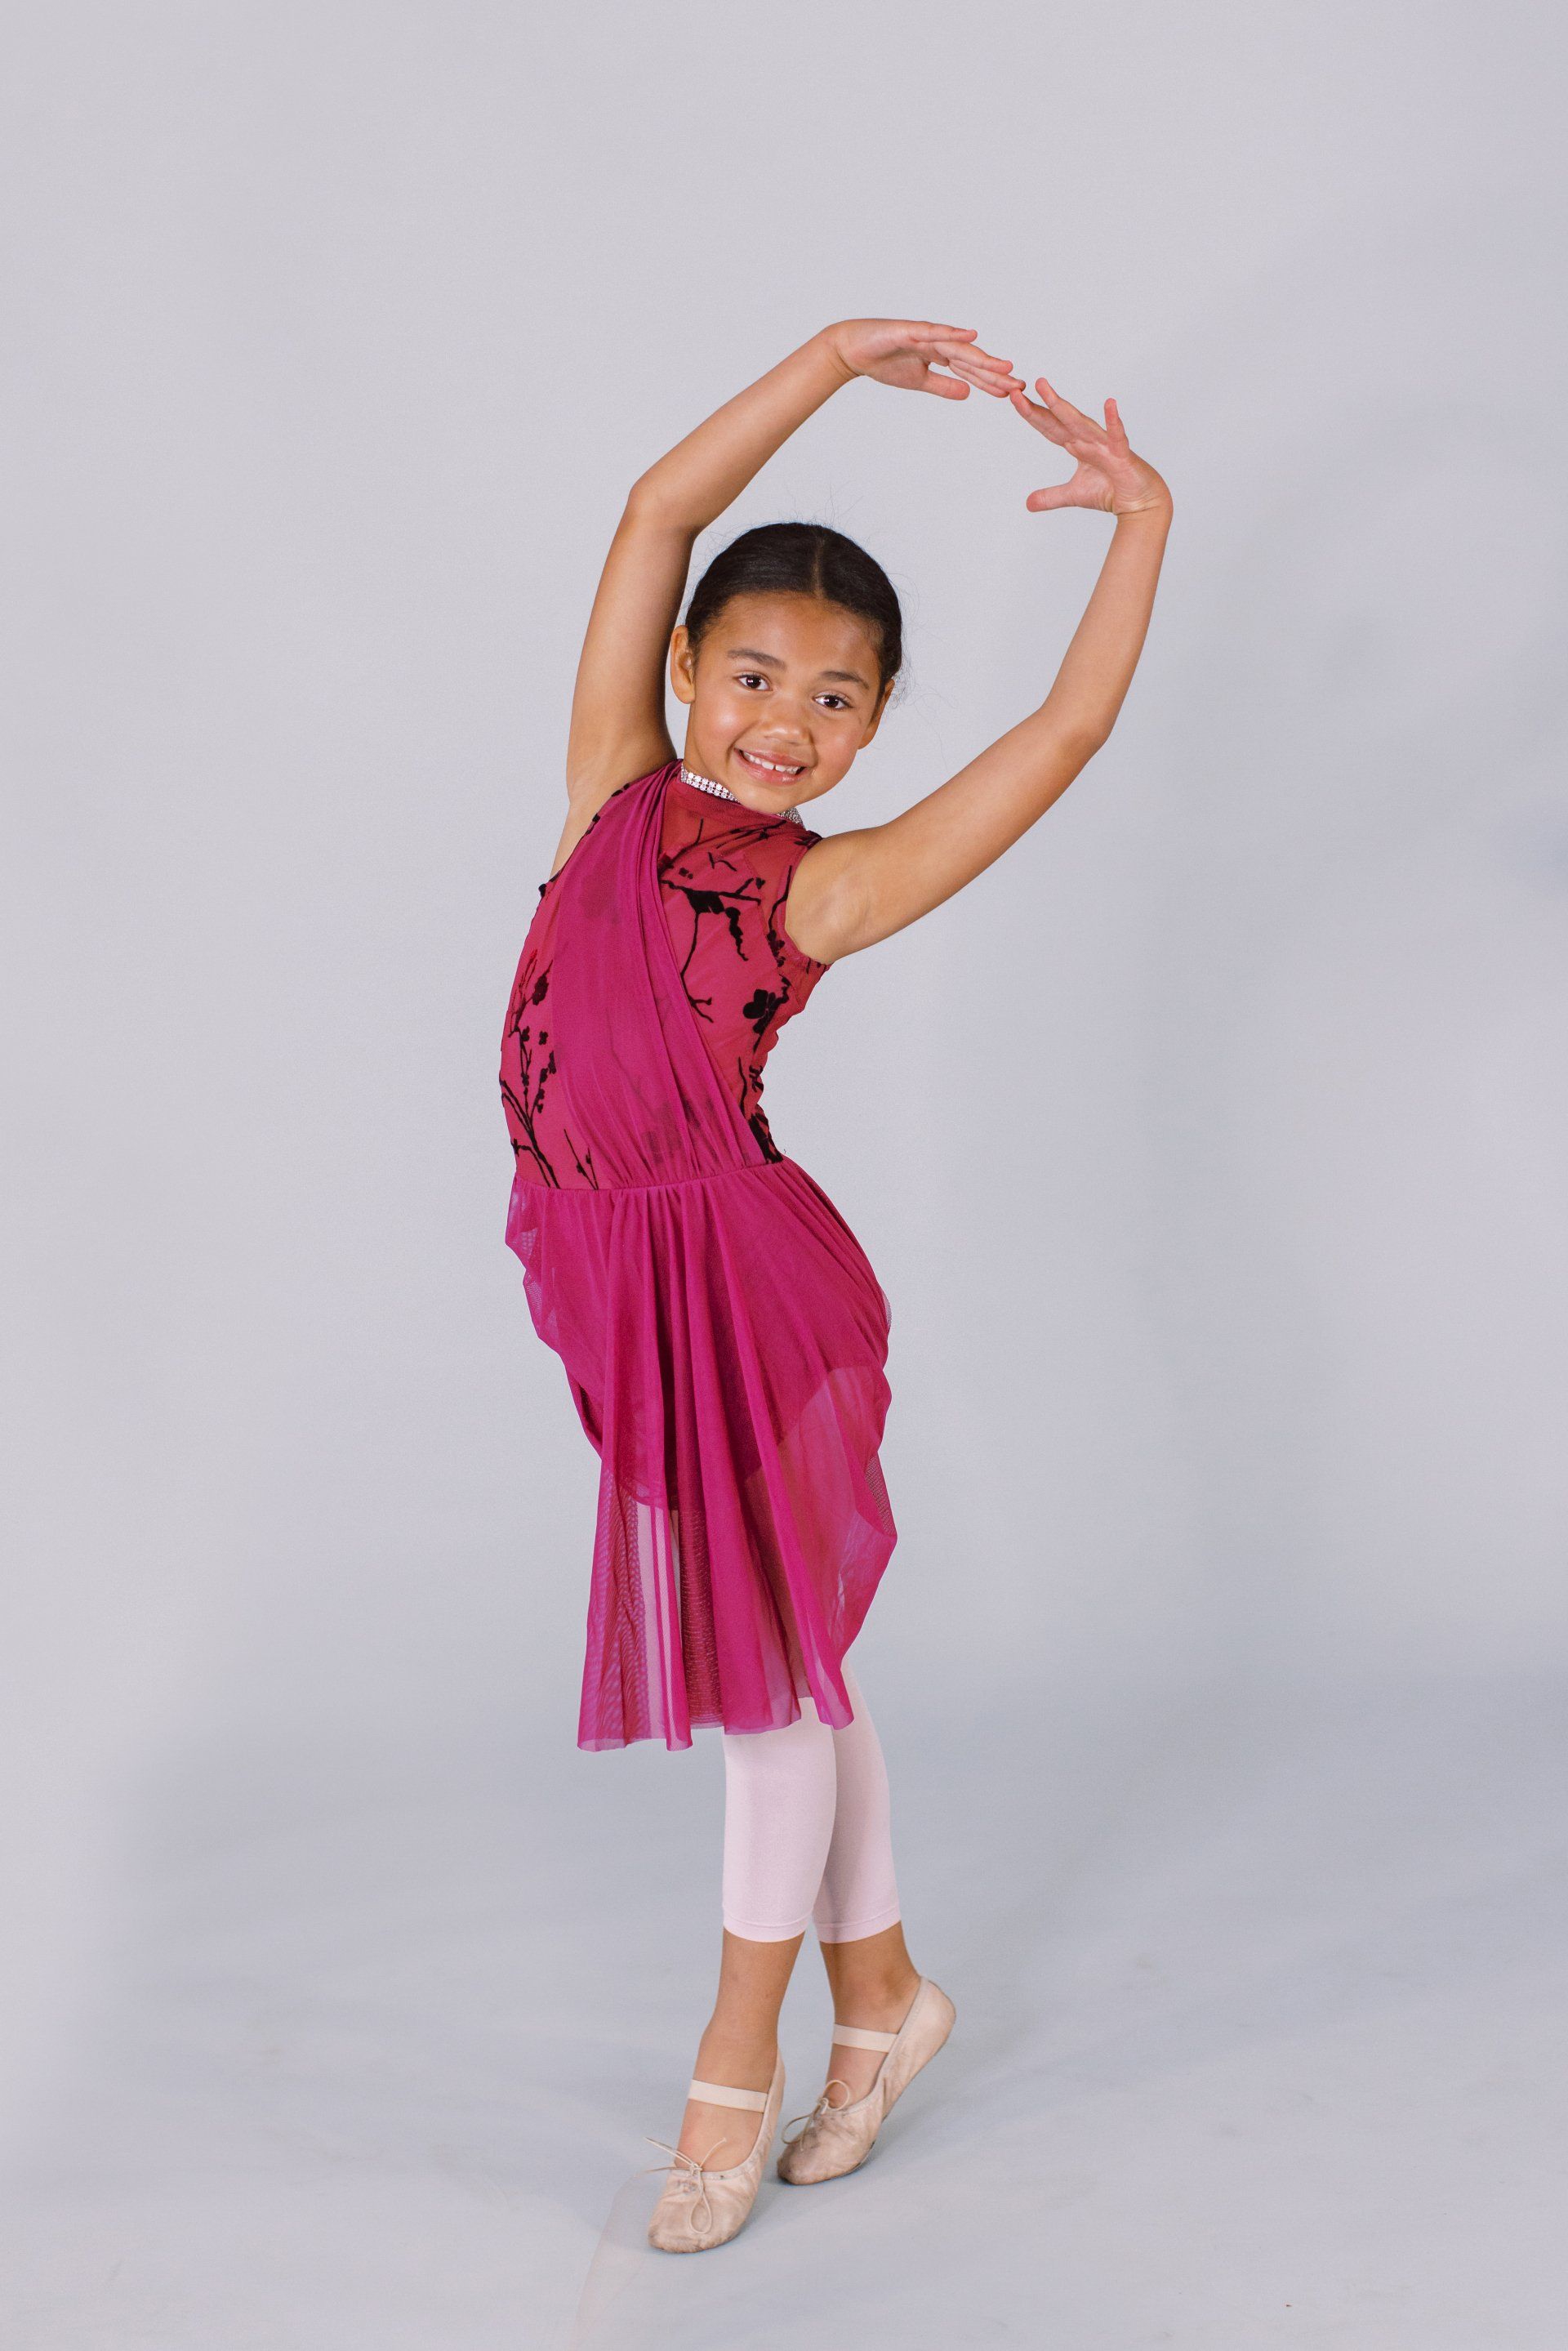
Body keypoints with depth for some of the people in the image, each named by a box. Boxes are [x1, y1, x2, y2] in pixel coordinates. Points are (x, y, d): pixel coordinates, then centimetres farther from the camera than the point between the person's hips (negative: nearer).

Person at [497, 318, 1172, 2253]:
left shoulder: (825, 888, -5)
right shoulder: (617, 798, 5)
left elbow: (1066, 732, -6)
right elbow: (656, 516, 2)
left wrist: (1143, 524, -2)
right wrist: (838, 360, 1)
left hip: (739, 1289, -5)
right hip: (626, 1292, 5)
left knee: (768, 1668, 7)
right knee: (776, 1667, 16)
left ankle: (737, 2056, 22)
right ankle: (879, 1989, 33)